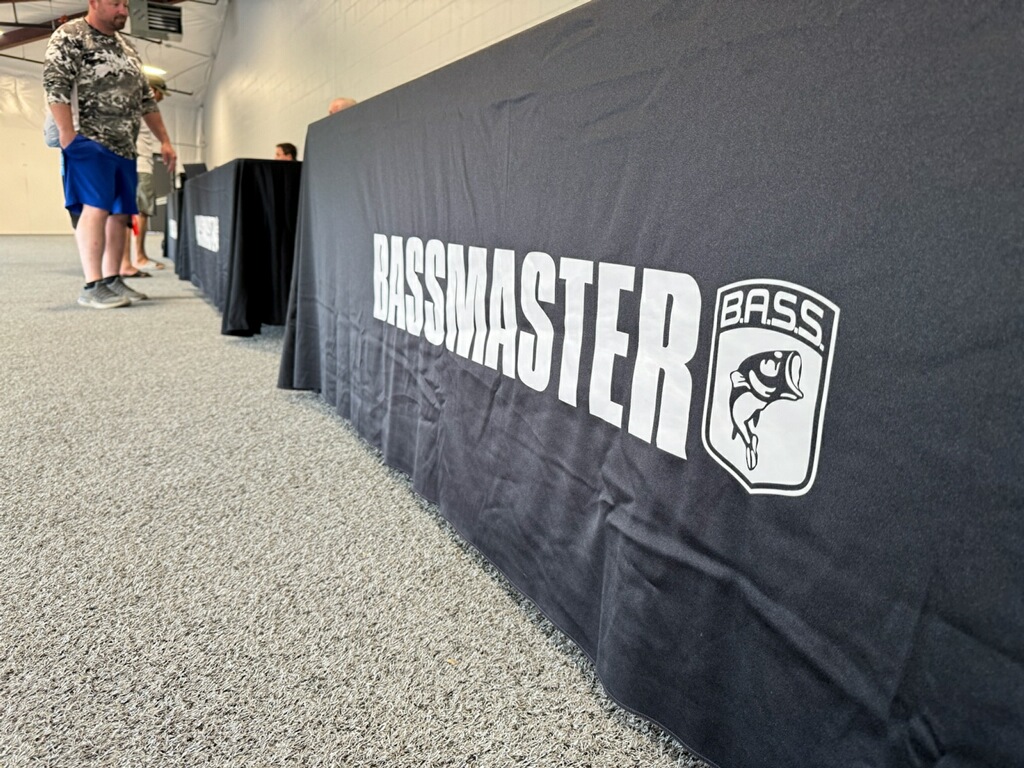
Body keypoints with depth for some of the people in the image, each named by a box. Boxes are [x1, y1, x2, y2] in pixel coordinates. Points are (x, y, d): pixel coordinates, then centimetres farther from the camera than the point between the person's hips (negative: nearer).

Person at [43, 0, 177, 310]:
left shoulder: (126, 46, 22)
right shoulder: (70, 35, -1)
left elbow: (146, 98, 23)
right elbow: (54, 84, -11)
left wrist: (165, 141, 16)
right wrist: (68, 135, -20)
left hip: (124, 145, 8)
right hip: (89, 140, -7)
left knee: (120, 214, 4)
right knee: (96, 209, -14)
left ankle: (112, 280, 9)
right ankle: (92, 286, -14)